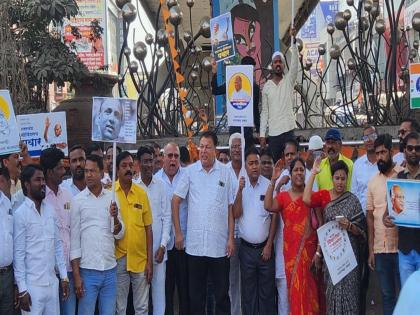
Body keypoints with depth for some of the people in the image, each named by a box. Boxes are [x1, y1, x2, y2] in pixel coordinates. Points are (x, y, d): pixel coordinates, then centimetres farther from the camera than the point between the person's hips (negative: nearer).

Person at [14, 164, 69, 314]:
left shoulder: (50, 210, 7)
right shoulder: (20, 214, -10)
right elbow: (18, 254, -10)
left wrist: (63, 276, 8)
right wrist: (22, 289, -11)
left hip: (52, 282, 5)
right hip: (32, 285, -5)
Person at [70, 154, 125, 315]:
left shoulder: (112, 198, 5)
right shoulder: (77, 200, -2)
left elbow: (119, 234, 5)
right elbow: (74, 239, -1)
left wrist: (115, 217, -16)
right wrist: (76, 275, -6)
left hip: (110, 269, 2)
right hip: (87, 270, -2)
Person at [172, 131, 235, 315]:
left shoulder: (225, 172, 2)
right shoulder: (190, 171, 2)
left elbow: (230, 208, 4)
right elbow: (175, 201, 6)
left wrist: (231, 238, -1)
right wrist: (178, 232, 2)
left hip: (219, 245, 0)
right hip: (194, 244, 1)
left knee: (222, 293, 7)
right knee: (196, 293, 10)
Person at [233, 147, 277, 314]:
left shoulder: (269, 185, -6)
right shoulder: (240, 185, 0)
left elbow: (274, 217, -2)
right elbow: (236, 214, -8)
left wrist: (269, 245, -3)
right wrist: (240, 191, -18)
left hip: (265, 247, -1)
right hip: (246, 248, 1)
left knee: (267, 290, 6)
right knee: (247, 291, 10)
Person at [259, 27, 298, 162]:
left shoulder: (289, 80, 5)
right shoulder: (266, 86, 10)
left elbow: (295, 61, -11)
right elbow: (264, 111, 10)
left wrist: (293, 39, -23)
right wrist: (262, 134, 3)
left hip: (288, 130, -2)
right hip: (272, 132, 2)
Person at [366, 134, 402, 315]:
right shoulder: (373, 182, 9)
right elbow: (370, 217, 10)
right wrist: (371, 250, 7)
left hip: (402, 246, -4)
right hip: (380, 248, 4)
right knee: (387, 294, 11)